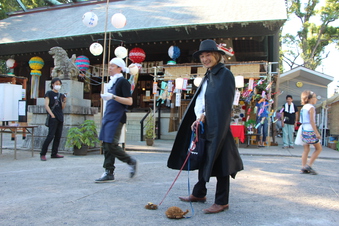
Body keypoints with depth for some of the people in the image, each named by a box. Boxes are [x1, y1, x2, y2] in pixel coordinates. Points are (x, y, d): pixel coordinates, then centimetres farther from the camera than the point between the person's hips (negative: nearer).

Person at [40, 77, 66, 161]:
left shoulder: (60, 95, 17)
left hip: (60, 118, 7)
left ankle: (54, 154, 14)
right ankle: (42, 154, -4)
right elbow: (46, 105, -7)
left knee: (58, 136, 7)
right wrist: (52, 115, -14)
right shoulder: (49, 93, 1)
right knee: (50, 136, -12)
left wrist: (64, 101, -2)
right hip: (53, 118, -7)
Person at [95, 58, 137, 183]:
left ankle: (131, 162, 9)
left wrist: (113, 97, -22)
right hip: (108, 116, 9)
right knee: (106, 145, 6)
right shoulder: (112, 82, 18)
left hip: (117, 118, -9)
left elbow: (129, 101, -15)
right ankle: (109, 173, 11)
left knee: (111, 144, -12)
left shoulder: (123, 81, -8)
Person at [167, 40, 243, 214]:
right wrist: (199, 117, -6)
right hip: (204, 125, 9)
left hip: (218, 126, -9)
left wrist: (205, 116, -11)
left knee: (219, 162, -1)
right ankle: (199, 193, 33)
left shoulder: (225, 74, -10)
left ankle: (222, 202, 11)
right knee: (203, 159, 17)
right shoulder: (208, 75, 16)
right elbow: (200, 100, 10)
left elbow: (224, 104, -16)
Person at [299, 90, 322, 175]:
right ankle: (308, 165, 0)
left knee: (306, 150, 9)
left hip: (304, 130, 8)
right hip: (310, 131, -8)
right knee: (319, 148, 5)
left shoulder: (304, 107, 14)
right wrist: (317, 133, -16)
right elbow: (311, 121, -16)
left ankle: (304, 168, 7)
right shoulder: (311, 107, -11)